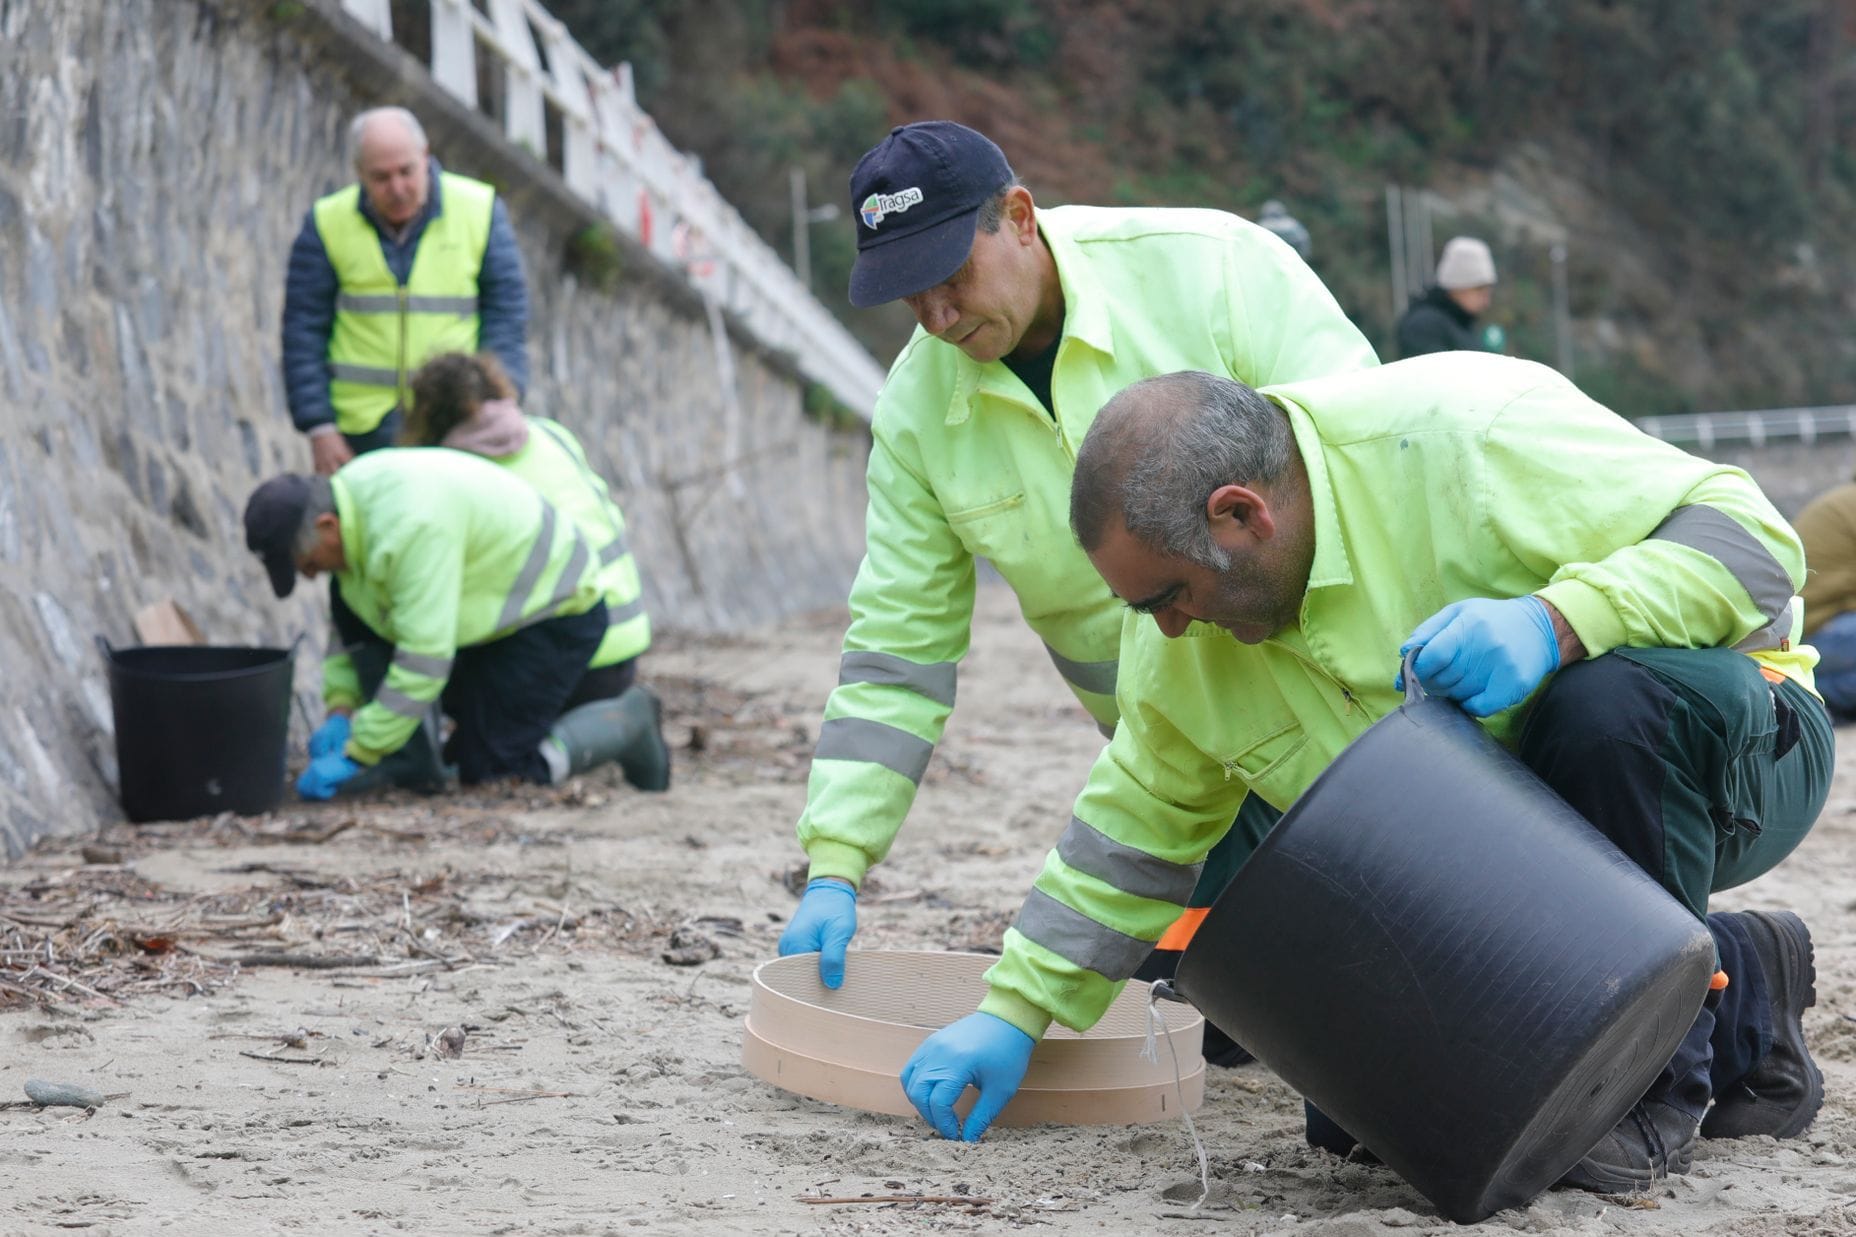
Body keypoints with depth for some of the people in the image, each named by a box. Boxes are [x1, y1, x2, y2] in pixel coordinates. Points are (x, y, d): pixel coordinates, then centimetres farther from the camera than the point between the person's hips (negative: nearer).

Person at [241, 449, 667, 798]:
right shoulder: (351, 492, -5)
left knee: (489, 768, -10)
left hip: (559, 614, -10)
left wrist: (356, 755, -28)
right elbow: (349, 621, 7)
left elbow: (424, 660, -33)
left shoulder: (412, 527, -35)